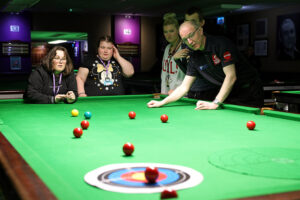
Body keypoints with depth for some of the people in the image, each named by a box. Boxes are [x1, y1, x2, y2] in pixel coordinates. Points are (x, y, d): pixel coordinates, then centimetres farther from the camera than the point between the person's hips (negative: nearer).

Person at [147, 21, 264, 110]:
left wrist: (215, 103, -27)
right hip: (230, 96, 6)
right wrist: (162, 103, -2)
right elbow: (184, 87, 5)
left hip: (250, 93, -5)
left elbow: (231, 77, -24)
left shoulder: (221, 43, -20)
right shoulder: (194, 58, 1)